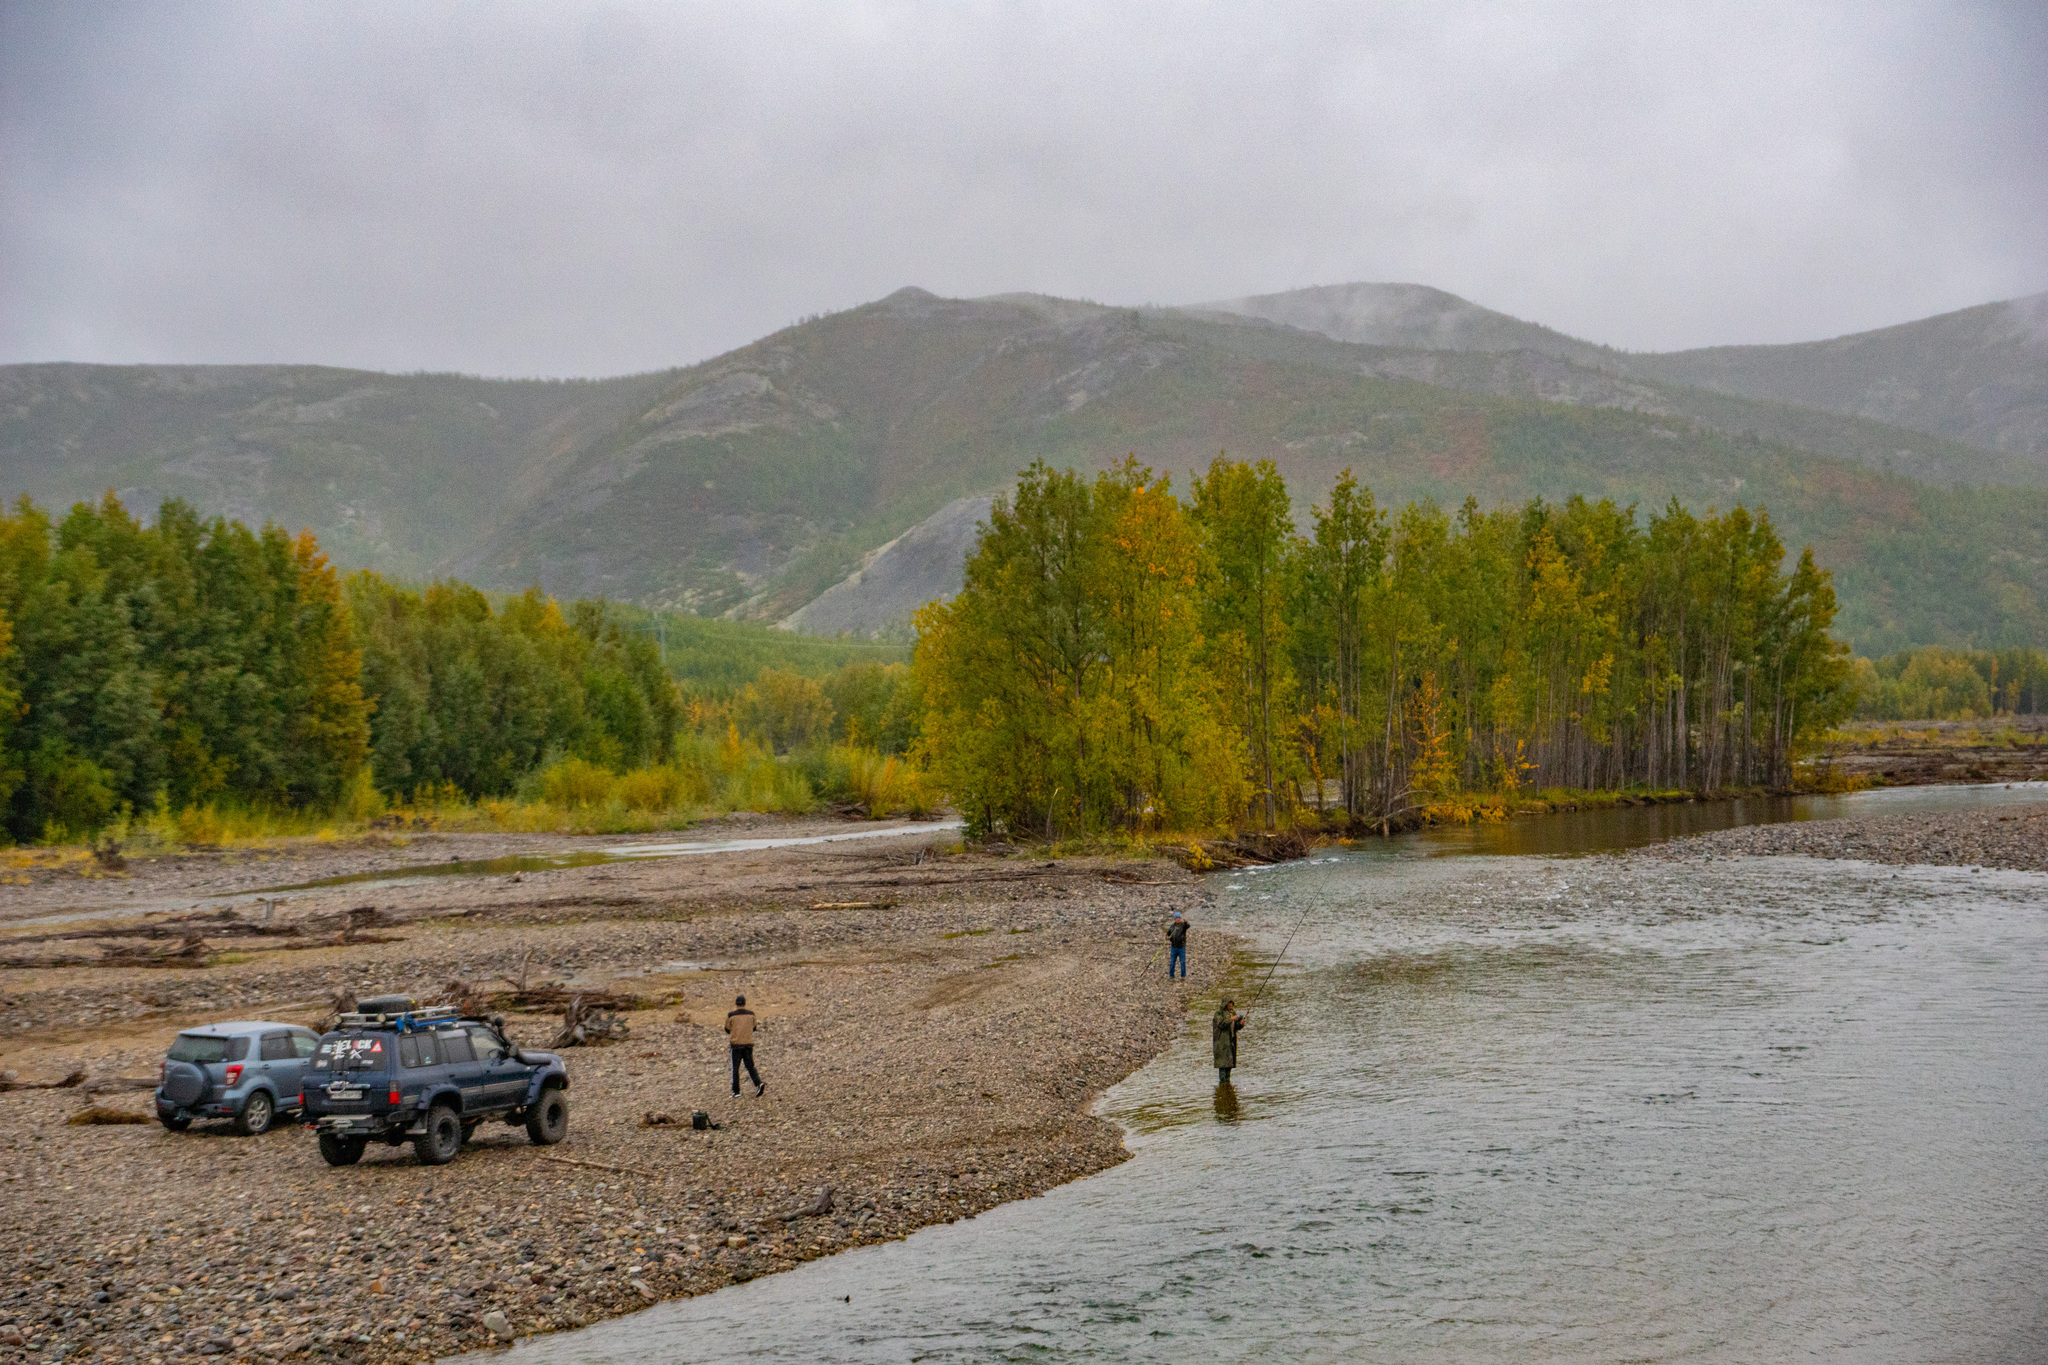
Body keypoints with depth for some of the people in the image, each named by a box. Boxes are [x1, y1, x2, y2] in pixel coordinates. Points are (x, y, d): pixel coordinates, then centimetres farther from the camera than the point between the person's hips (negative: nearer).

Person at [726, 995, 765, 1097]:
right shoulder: (751, 1014, 1)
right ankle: (759, 1084, -13)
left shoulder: (731, 1015, -7)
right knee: (750, 1066, 9)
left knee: (735, 1067, 10)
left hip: (736, 1044, -2)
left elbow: (727, 1030, 6)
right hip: (748, 1043, 2)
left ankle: (736, 1090, 9)